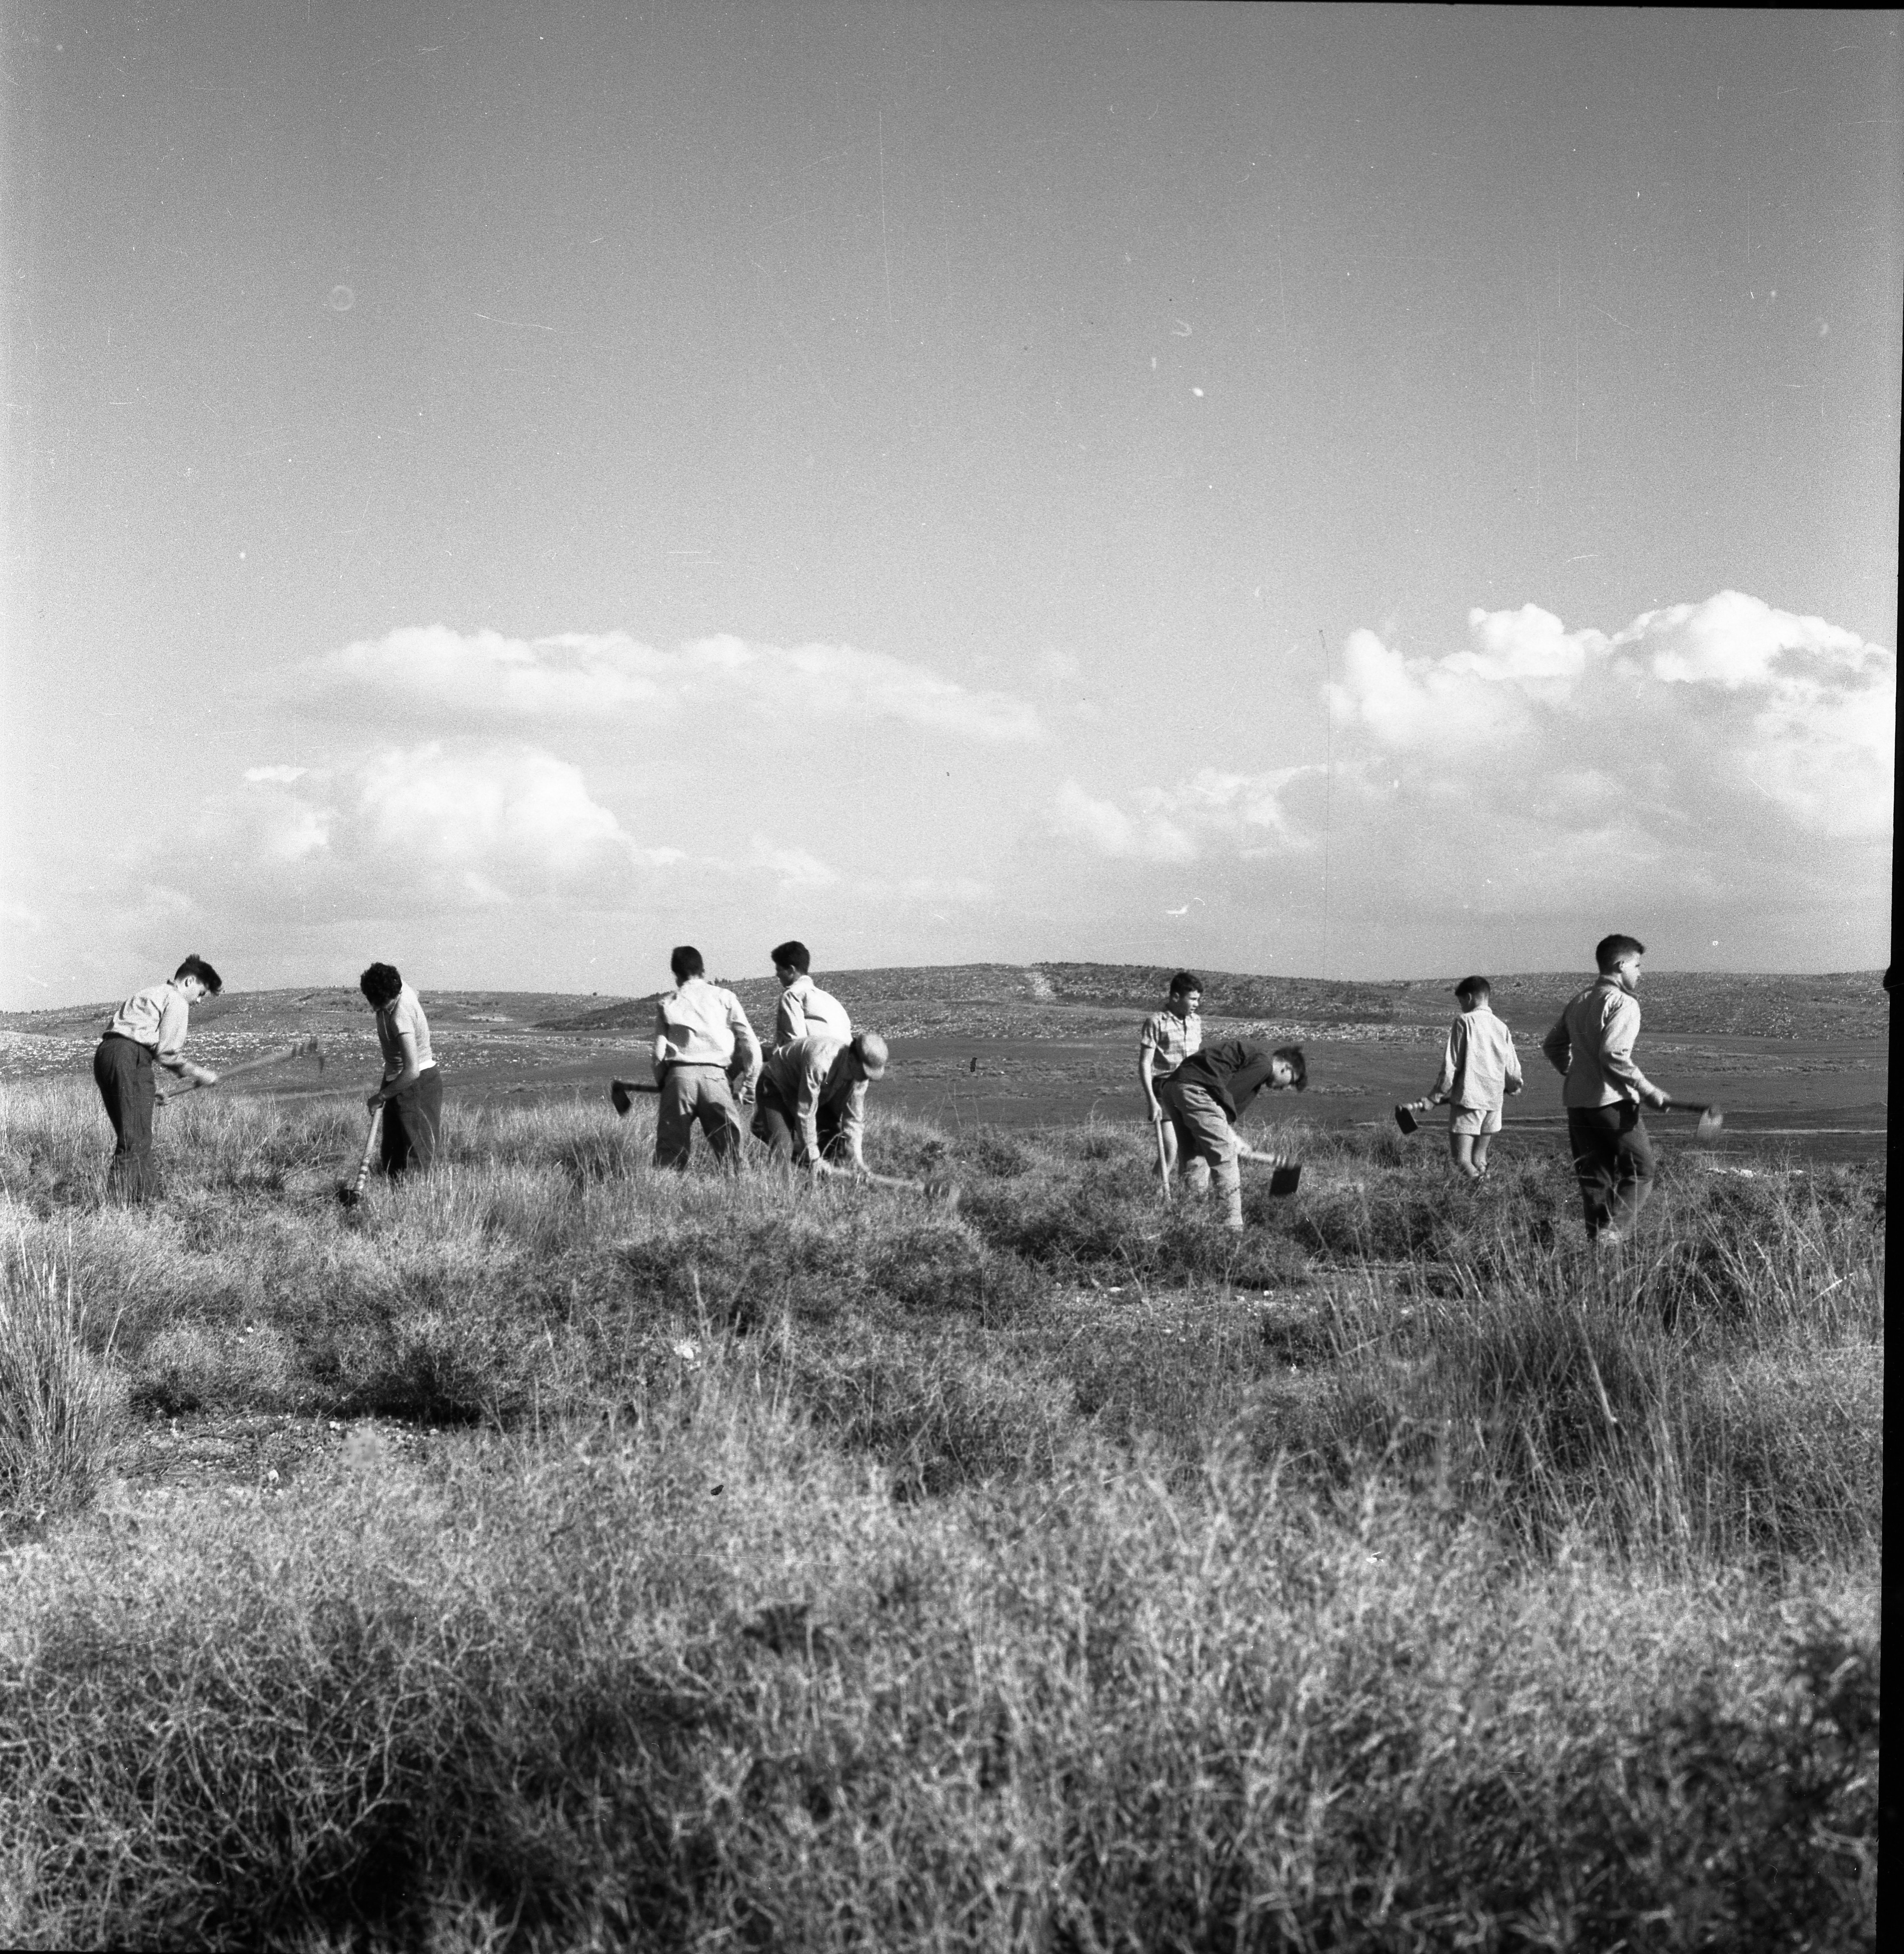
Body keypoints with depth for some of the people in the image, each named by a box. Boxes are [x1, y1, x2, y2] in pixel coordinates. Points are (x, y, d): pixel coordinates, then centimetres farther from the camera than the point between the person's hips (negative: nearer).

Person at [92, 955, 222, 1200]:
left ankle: (149, 1194, 20)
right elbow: (167, 1052, -7)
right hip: (129, 1058, -10)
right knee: (135, 1140, -9)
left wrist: (151, 1084, 30)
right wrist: (197, 1074, 5)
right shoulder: (177, 1001, 0)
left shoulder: (149, 993, 29)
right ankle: (116, 1199, -14)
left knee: (138, 1136, 15)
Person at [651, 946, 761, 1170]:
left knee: (669, 1151, 2)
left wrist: (662, 1084, 18)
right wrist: (750, 1085, 13)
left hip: (679, 1075, 0)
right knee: (729, 1148, 2)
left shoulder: (667, 1002, 13)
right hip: (715, 1076, 0)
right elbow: (751, 1044, 5)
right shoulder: (724, 997, 11)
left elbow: (659, 1051, 5)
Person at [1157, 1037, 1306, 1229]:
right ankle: (1233, 1225, -2)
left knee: (1195, 1159, 17)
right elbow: (1225, 1092, -7)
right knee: (1225, 1159, -1)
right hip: (1195, 1090, -10)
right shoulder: (1263, 1063, 3)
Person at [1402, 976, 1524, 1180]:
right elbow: (1513, 1071, 10)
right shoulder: (1502, 1027, 8)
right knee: (1479, 1160, 14)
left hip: (1467, 1097, -6)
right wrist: (1514, 1086, 33)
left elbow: (1451, 1065, -9)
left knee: (1462, 1159, -8)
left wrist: (1434, 1097, -2)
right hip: (1493, 1101, 6)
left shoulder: (1464, 1022, -6)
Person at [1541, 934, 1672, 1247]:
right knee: (1640, 1171, 2)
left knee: (1594, 1176, 12)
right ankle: (1612, 1232, -11)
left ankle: (1596, 1238, 11)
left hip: (1577, 1101, 8)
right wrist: (1649, 1092, -17)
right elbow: (1614, 1055, -20)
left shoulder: (1579, 1001, 15)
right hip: (1613, 1102, -8)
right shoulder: (1623, 1002, -10)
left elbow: (1552, 1045, 19)